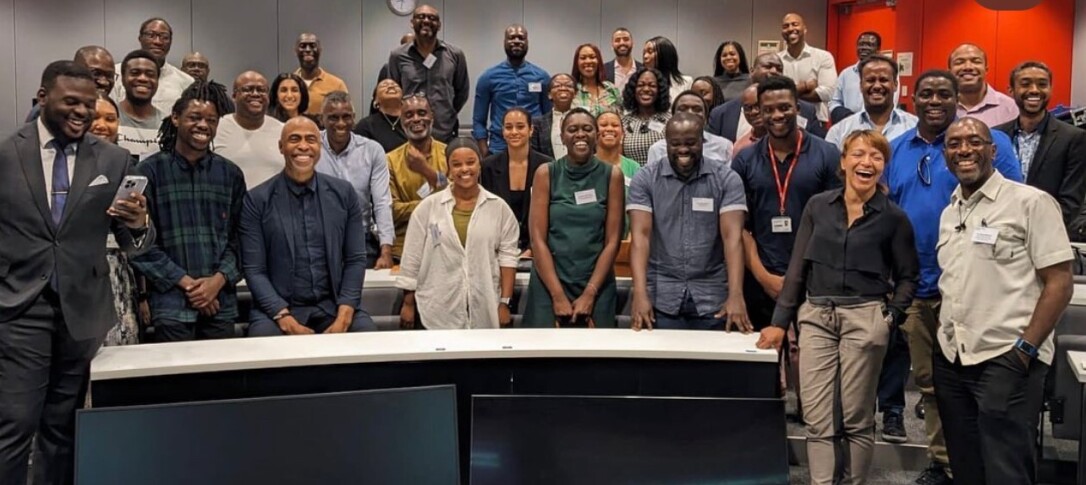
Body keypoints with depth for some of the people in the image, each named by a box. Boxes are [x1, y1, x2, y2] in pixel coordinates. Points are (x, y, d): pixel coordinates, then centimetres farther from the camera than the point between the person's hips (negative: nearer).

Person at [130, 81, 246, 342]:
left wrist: (219, 280, -7)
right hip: (171, 301, -3)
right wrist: (186, 282, -8)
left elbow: (238, 237, 8)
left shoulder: (231, 174, 10)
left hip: (221, 301, 3)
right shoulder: (150, 171, 1)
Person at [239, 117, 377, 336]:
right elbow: (254, 269, -3)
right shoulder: (257, 200, -1)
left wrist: (344, 317, -9)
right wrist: (285, 320, -15)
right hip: (278, 308, -2)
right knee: (264, 334, -31)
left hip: (333, 306, 2)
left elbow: (355, 259, 4)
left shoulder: (343, 193, 5)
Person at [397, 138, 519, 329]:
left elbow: (507, 256, 2)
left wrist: (505, 303, -3)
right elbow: (412, 258, 4)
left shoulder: (498, 208, 3)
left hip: (485, 313, 1)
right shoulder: (428, 207, 2)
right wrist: (408, 303, 3)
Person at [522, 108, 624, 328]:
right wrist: (558, 295, -11)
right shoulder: (546, 174, 0)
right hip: (549, 285, 0)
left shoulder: (612, 175, 1)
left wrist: (589, 294, -9)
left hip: (596, 286, 1)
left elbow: (612, 241, -2)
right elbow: (538, 238, -4)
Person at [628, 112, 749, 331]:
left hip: (713, 298, 0)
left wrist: (735, 295, -22)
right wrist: (640, 294, -20)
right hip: (661, 297, 0)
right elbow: (640, 236, -8)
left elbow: (732, 237, -10)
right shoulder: (645, 179, 0)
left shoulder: (726, 179, -1)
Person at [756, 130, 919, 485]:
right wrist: (780, 321, 4)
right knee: (817, 419, 0)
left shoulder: (893, 217, 0)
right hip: (815, 316, 2)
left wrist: (892, 317, -8)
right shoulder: (818, 206, 6)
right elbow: (797, 267, 7)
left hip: (864, 319, -2)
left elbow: (907, 276, 7)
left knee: (857, 418, 6)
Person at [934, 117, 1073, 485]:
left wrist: (1026, 349, -15)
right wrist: (944, 343, 9)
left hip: (1006, 360, -6)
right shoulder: (949, 213, 13)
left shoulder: (1031, 202, -6)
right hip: (951, 360, 6)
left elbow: (1059, 283, -9)